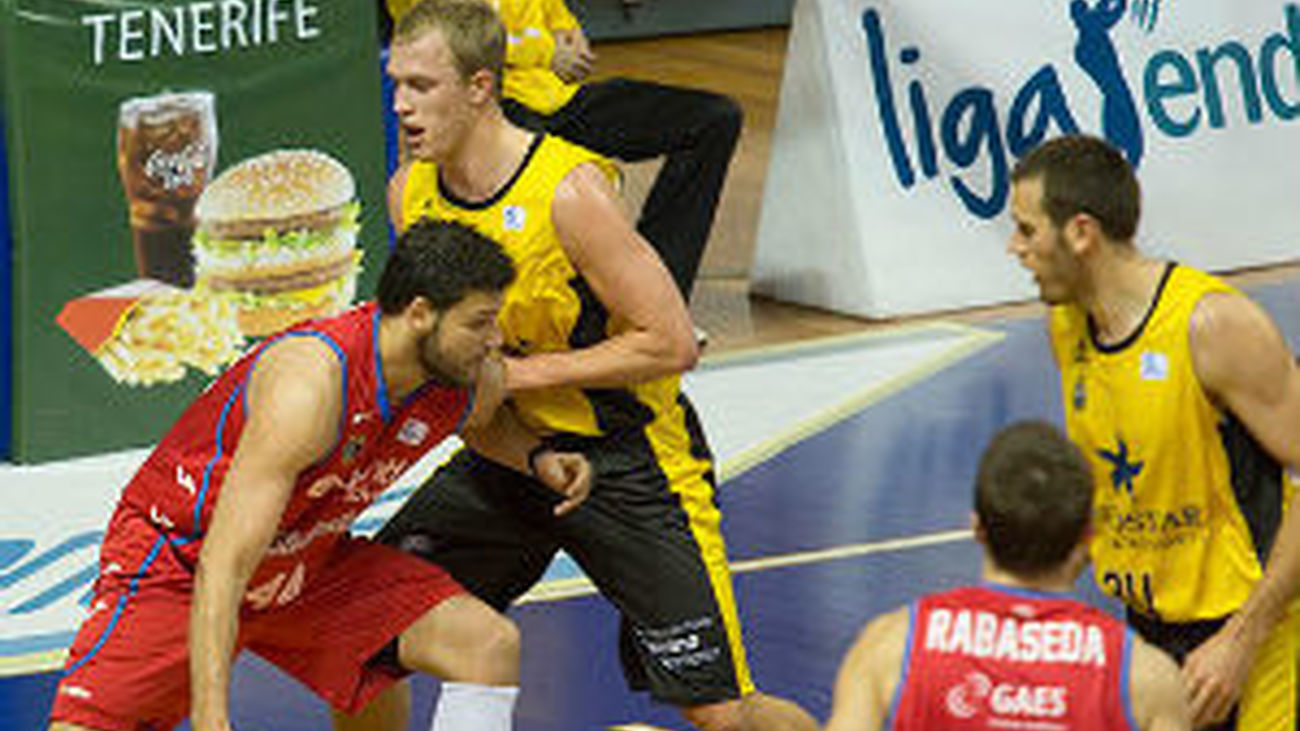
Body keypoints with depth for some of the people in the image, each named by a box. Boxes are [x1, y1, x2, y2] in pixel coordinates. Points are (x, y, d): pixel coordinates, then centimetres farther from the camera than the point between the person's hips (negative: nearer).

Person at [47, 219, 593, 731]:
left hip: (305, 563, 7)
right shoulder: (312, 381, -35)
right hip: (177, 555, -7)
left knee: (491, 647, -10)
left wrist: (537, 457, -4)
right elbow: (223, 566, -38)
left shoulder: (467, 376, -12)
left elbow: (482, 423, 19)